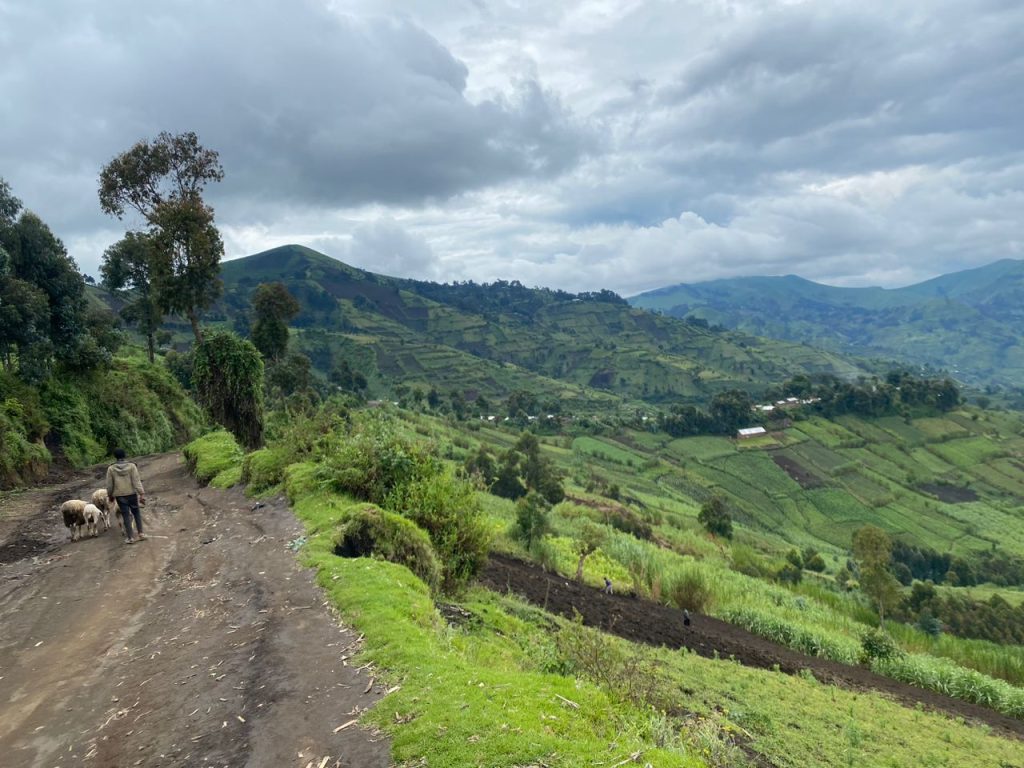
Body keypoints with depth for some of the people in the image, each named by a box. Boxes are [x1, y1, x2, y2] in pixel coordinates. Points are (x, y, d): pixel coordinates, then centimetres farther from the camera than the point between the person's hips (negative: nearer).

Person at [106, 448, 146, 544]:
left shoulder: (111, 468, -4)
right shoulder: (131, 466, -7)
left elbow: (109, 485, 1)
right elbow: (136, 481, -12)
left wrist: (110, 495, 17)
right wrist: (142, 494, -13)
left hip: (120, 496, 0)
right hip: (132, 494, 0)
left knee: (126, 515, 5)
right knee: (136, 512, 16)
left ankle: (130, 538, 6)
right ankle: (140, 533, 12)